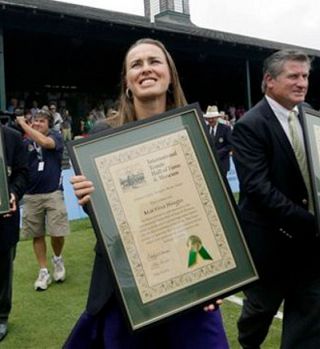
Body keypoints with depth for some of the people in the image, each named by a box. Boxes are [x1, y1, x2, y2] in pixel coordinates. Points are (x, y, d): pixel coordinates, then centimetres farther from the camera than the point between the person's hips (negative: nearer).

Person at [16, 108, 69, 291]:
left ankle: (58, 259, 26)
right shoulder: (26, 142, 6)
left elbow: (44, 142, -24)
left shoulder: (56, 136, -2)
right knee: (37, 235, 8)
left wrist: (23, 123, -18)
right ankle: (44, 272, 20)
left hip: (53, 193, -3)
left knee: (57, 233, -5)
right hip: (31, 195, 3)